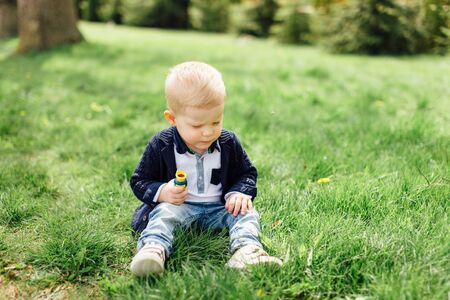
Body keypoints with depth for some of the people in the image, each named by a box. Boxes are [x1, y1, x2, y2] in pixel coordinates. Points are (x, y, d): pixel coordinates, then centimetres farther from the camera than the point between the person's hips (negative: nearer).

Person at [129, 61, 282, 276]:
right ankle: (153, 248, -53)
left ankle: (247, 251, -45)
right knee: (163, 212, -30)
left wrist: (240, 193, -11)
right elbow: (139, 181, 1)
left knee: (247, 214, -20)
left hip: (219, 207, 2)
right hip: (178, 205, -2)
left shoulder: (229, 143, -2)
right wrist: (162, 192, -20)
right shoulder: (161, 145, -9)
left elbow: (247, 173, 11)